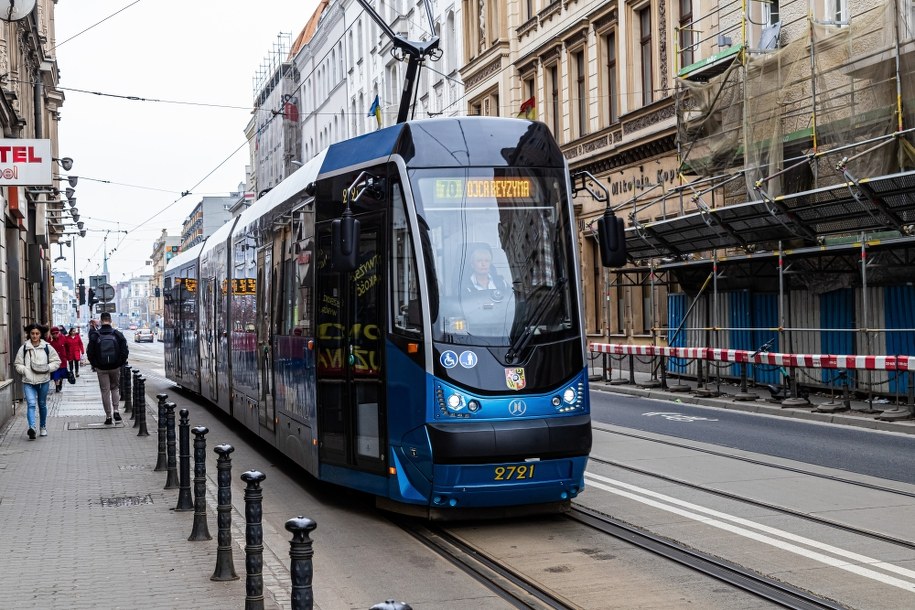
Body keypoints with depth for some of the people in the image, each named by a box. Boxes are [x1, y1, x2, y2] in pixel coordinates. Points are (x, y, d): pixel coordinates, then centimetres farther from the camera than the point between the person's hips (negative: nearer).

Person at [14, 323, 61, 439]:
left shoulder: (47, 347, 1)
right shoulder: (24, 348, 1)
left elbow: (57, 362, 6)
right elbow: (18, 364, 5)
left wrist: (47, 368, -11)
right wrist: (25, 370, -15)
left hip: (43, 381, 2)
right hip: (28, 382, -2)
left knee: (42, 404, 16)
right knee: (31, 404, -17)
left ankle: (43, 427, 33)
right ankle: (32, 428, -30)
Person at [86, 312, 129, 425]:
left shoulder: (95, 335, -8)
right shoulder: (118, 335, -5)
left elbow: (90, 352, -4)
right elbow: (125, 351, -4)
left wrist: (94, 365, 9)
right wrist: (120, 363, 9)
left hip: (101, 368, -1)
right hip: (115, 368, 1)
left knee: (105, 391, 6)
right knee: (115, 388, 19)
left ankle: (108, 416, 7)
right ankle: (115, 410, 3)